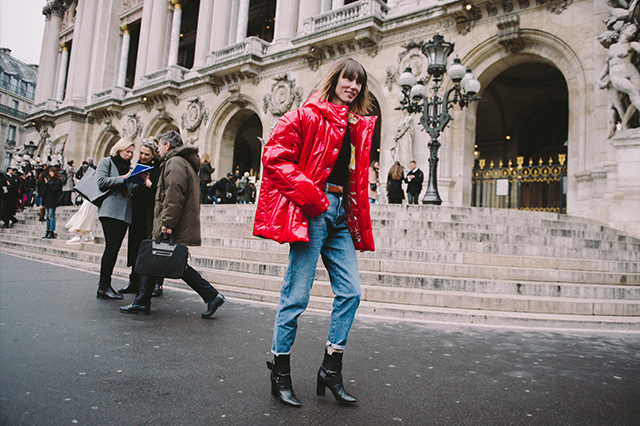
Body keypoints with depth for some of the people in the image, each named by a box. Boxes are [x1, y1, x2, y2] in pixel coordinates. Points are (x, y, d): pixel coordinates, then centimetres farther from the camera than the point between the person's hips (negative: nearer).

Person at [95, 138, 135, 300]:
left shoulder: (128, 167, 24)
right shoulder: (106, 162, 7)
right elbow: (102, 182, -7)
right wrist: (123, 178, -12)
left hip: (124, 213, 6)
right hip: (110, 211, -6)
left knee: (115, 248, 5)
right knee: (111, 247, -11)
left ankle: (105, 286, 10)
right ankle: (104, 286, -7)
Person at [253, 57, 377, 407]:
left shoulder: (358, 126, 21)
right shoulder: (307, 115, 0)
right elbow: (275, 156, -9)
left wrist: (357, 216, 11)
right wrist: (308, 194, -15)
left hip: (341, 215, 8)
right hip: (313, 212, -7)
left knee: (351, 291, 3)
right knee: (297, 294, -3)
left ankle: (331, 368, 17)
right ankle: (280, 374, 13)